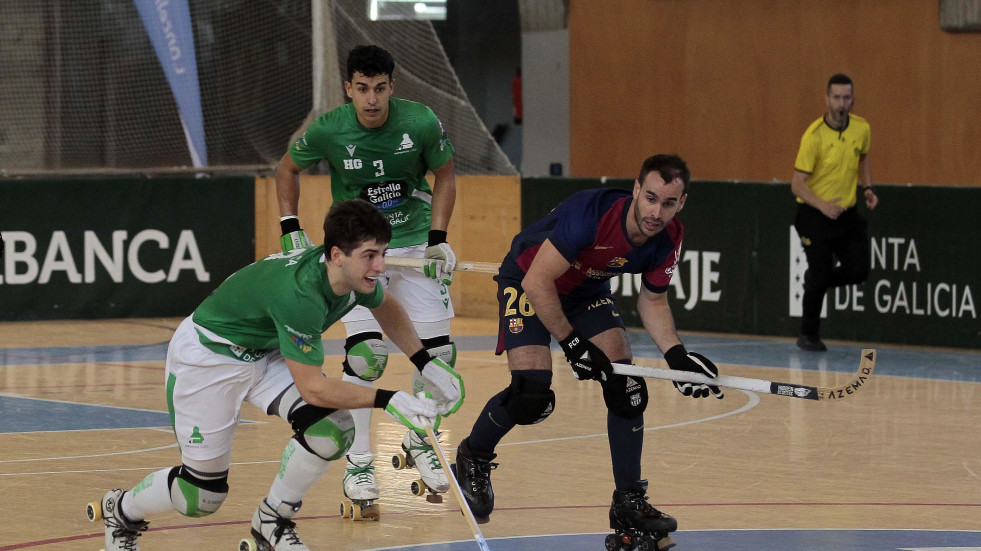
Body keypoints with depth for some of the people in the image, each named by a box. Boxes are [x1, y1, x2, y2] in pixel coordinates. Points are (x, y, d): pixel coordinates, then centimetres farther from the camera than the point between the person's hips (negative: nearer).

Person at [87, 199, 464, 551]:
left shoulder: (358, 275, -15)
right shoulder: (300, 293, -39)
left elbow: (387, 309, 12)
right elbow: (312, 388, -32)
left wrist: (427, 365, 6)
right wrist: (388, 400, -31)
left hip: (264, 353, 7)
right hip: (206, 358, -7)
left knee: (333, 426, -17)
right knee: (203, 495, -1)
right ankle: (120, 510, 30)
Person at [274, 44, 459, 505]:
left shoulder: (422, 123, -15)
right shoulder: (328, 130, -15)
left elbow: (444, 175, 3)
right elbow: (287, 169, 5)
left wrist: (438, 238, -4)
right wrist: (291, 229, -2)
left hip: (415, 244, 2)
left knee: (437, 352, 0)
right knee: (365, 353, -17)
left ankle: (419, 441, 25)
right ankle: (358, 462, -3)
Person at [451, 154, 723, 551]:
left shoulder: (667, 240, -18)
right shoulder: (590, 213, -38)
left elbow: (652, 300, 0)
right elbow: (537, 282, -32)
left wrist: (675, 355, -15)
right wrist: (571, 343, -26)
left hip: (588, 290, 6)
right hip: (528, 284, -6)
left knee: (626, 389, -8)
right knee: (531, 391, -20)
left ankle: (629, 503, 4)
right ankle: (473, 459, 10)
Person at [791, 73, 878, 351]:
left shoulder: (862, 129, -2)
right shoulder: (814, 136, -18)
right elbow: (797, 184, -18)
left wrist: (867, 188, 3)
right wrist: (822, 205, -33)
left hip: (847, 213, 5)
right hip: (815, 216, -5)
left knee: (859, 270, -6)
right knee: (820, 272, -5)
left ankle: (815, 282, 25)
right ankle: (808, 335, 16)